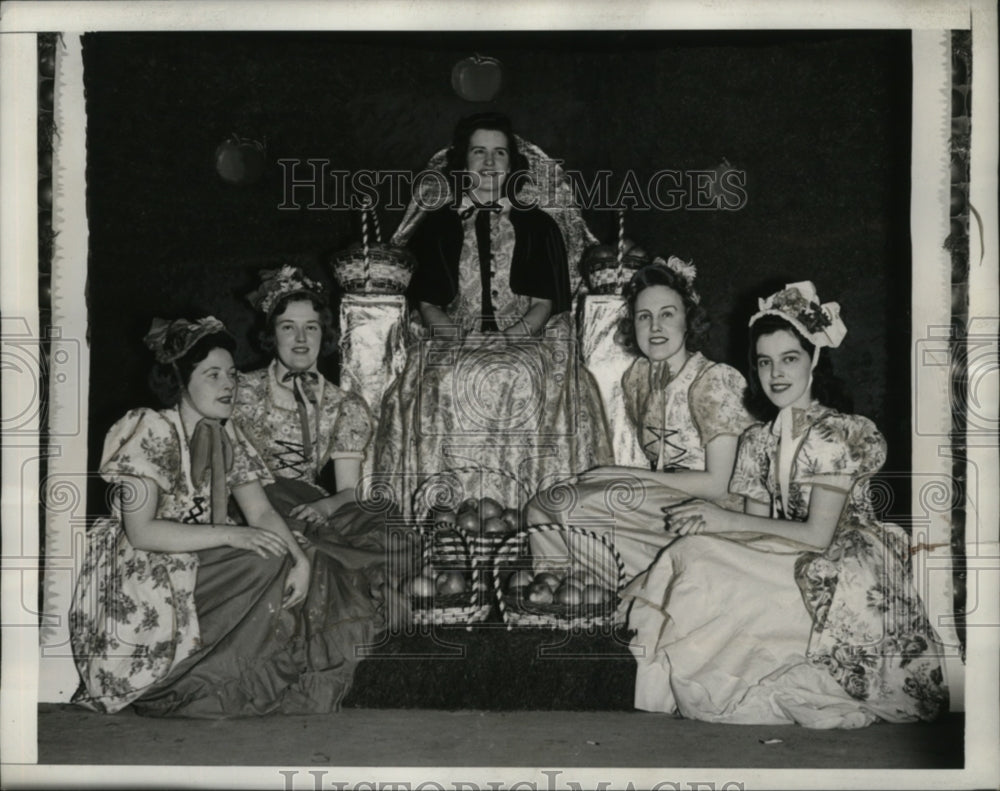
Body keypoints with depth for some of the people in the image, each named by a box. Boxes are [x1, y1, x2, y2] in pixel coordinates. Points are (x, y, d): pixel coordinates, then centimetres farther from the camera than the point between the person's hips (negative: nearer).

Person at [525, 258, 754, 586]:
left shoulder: (713, 381, -13)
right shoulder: (637, 377, 8)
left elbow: (717, 483, -16)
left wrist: (631, 475, -14)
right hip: (659, 502, 7)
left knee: (568, 506, -23)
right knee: (541, 508, -14)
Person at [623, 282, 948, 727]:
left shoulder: (836, 434, -11)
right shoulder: (758, 440, 10)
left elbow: (818, 535, -17)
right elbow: (757, 530, 6)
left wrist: (724, 520, -17)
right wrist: (704, 524, -15)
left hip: (842, 579, -6)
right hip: (787, 567, 6)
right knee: (693, 552, -19)